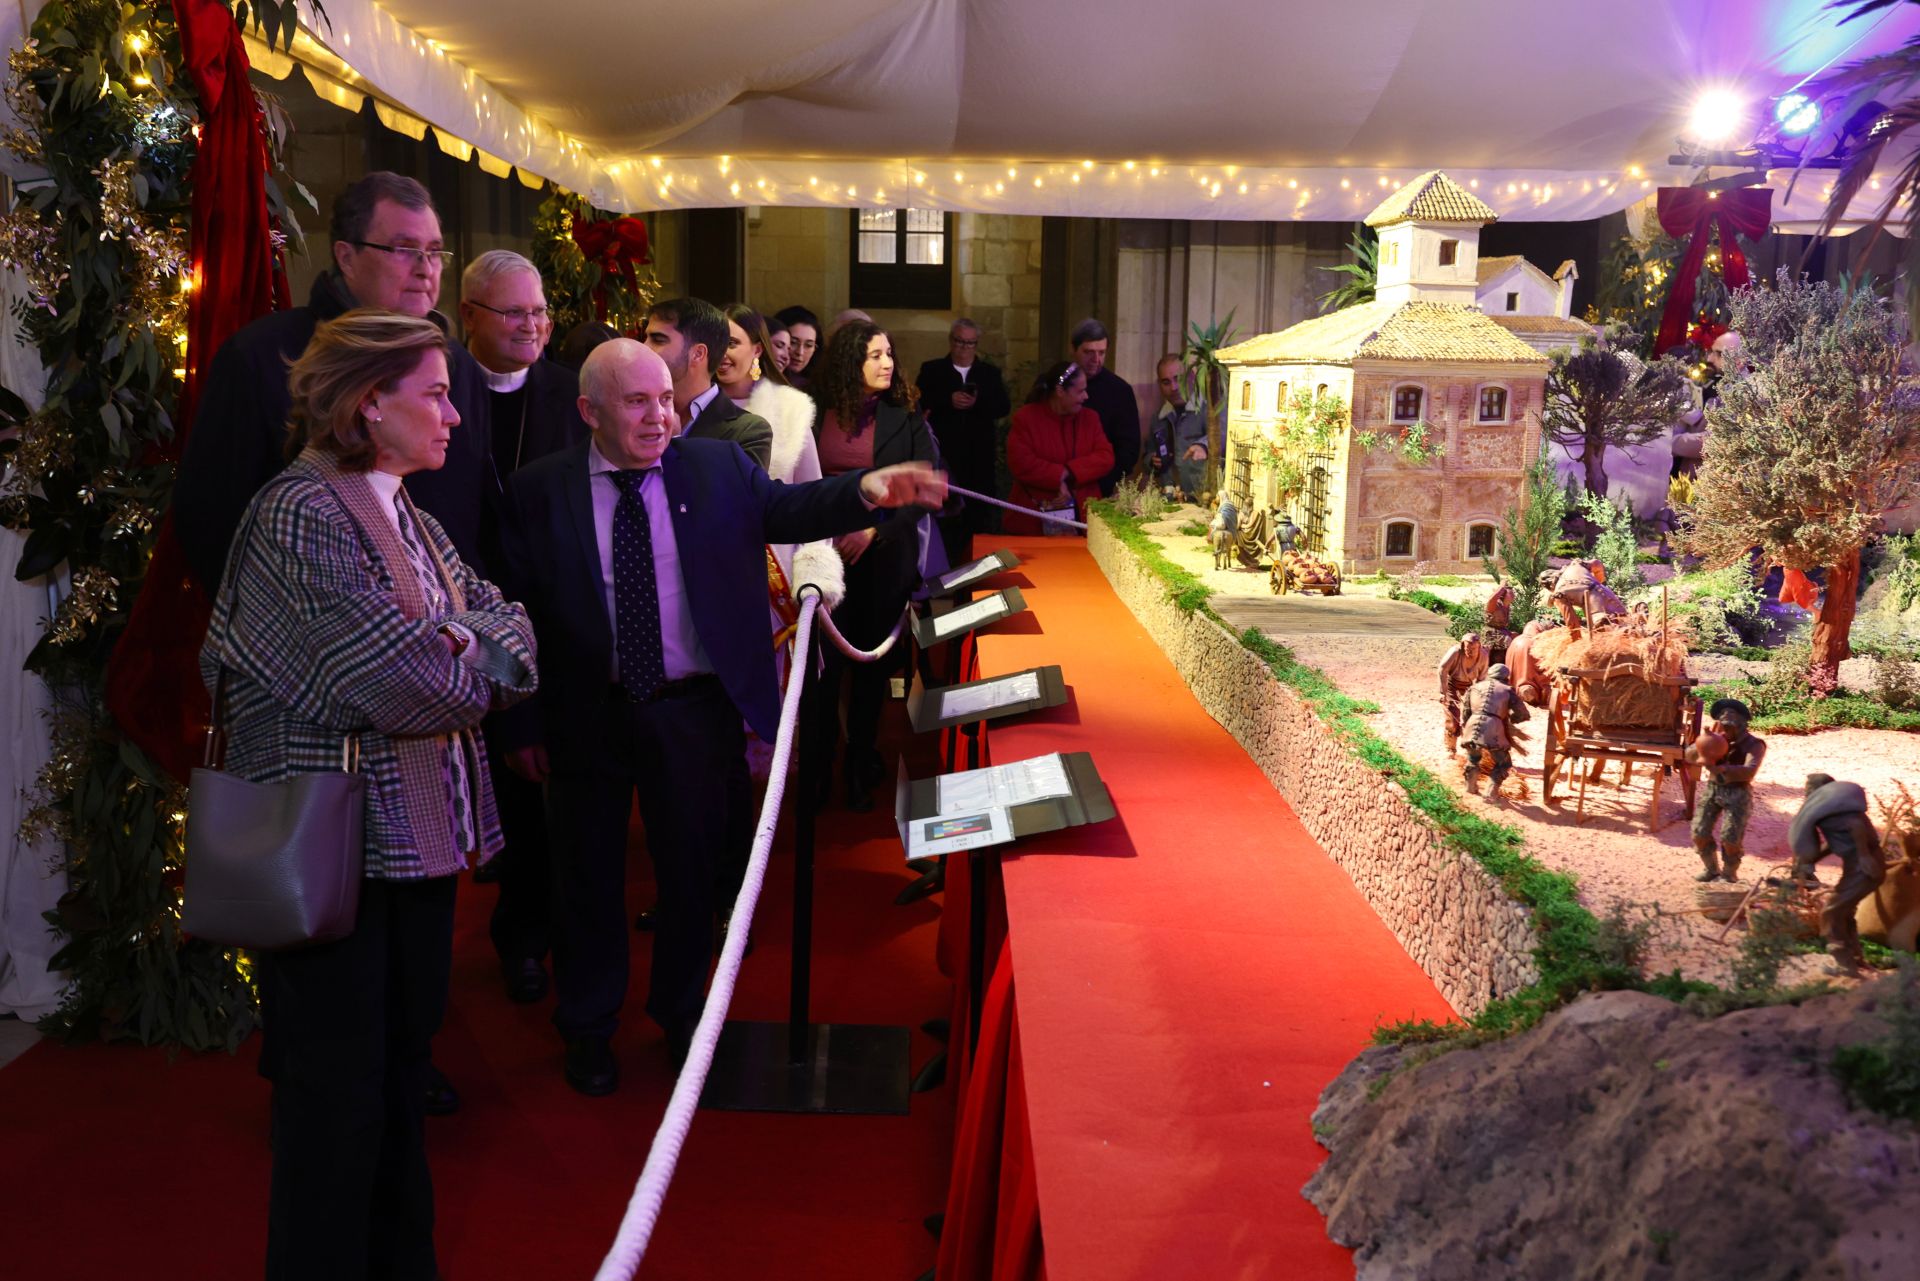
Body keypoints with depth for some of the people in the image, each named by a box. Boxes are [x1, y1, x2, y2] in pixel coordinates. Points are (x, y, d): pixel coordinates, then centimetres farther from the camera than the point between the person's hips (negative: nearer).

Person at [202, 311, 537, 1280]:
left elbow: (507, 625, 6)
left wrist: (462, 654, -14)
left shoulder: (407, 517, 13)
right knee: (340, 1092, 3)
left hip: (419, 834, 9)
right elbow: (395, 675, -24)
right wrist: (473, 668, -5)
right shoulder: (300, 514, -15)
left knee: (402, 1065, 19)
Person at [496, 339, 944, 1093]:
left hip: (692, 712, 1)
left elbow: (786, 510, -11)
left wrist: (867, 489, -31)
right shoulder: (539, 491, -5)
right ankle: (588, 1029, 36)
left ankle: (682, 1014, 38)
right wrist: (526, 724, -3)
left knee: (691, 867, 15)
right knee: (588, 876, 14)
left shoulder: (718, 467, 0)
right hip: (585, 715, -1)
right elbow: (520, 610, -3)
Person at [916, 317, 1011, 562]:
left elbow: (1004, 407, 4)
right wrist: (948, 401, -17)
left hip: (979, 457, 2)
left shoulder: (990, 372, 14)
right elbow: (918, 402, -4)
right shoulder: (932, 369, 8)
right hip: (943, 453, -2)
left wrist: (978, 402, -14)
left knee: (976, 514, 1)